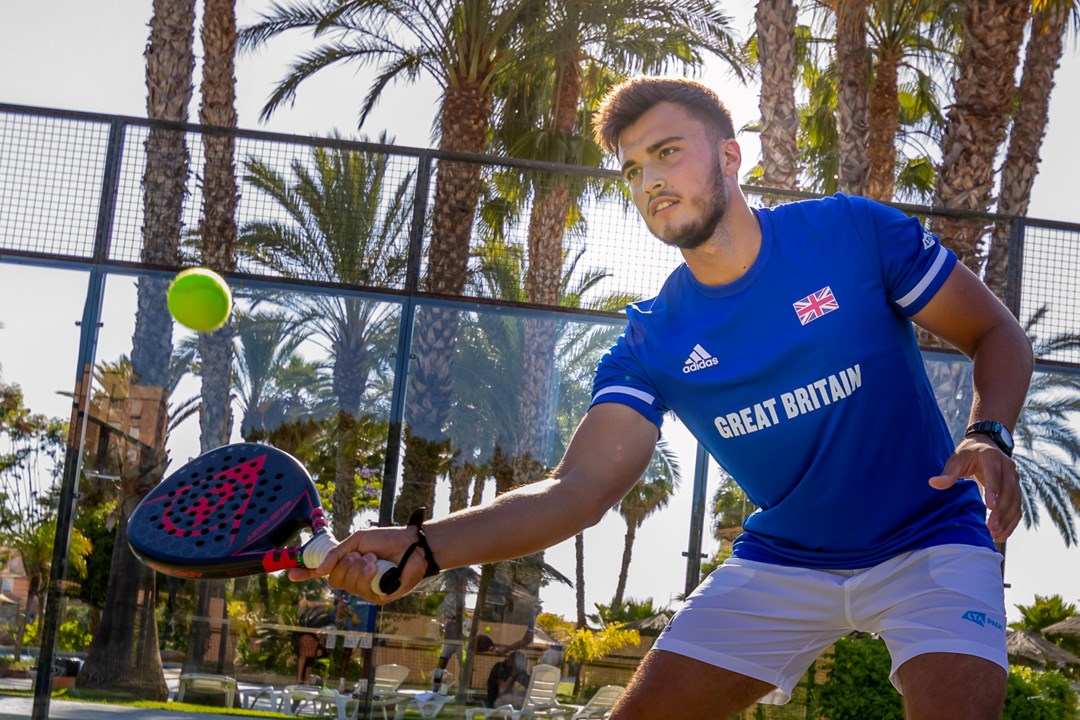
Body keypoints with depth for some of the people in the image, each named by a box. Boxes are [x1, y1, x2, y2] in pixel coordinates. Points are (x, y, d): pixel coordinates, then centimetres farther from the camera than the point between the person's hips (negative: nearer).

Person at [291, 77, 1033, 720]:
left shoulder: (855, 232, -12)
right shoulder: (652, 343, -7)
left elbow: (999, 335, -3)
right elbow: (577, 490, -15)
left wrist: (989, 436, -24)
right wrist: (422, 547, -30)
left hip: (926, 543, -2)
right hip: (780, 562, 3)